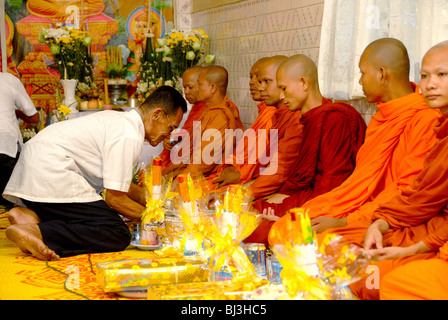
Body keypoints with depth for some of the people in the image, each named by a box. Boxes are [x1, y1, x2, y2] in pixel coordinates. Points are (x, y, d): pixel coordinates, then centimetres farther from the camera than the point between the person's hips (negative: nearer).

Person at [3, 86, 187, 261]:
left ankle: (32, 215, 1)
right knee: (119, 235, -14)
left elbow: (120, 183, 28)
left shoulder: (120, 120, 19)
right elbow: (115, 198, -10)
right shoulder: (130, 136, -13)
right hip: (51, 173, -11)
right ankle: (35, 232, -25)